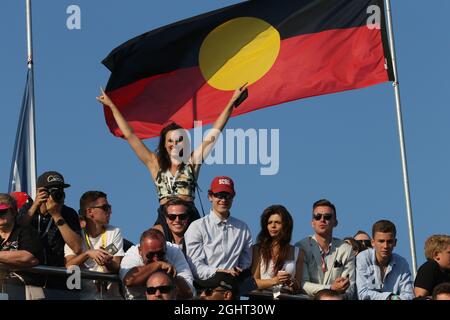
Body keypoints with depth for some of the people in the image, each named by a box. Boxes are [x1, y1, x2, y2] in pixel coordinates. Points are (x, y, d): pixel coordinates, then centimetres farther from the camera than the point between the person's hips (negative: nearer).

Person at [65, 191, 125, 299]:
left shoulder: (114, 232, 11)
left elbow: (117, 268, -1)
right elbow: (68, 265, -6)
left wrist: (107, 263, -23)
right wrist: (87, 254, -22)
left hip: (109, 294, -1)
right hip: (84, 293, 1)